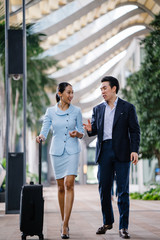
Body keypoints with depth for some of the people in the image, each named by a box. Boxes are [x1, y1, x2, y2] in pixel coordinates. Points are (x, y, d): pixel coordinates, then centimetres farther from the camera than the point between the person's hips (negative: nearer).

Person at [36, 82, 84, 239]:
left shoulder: (76, 111, 1)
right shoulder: (50, 111, 2)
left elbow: (82, 133, 6)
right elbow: (45, 130, -5)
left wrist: (77, 134, -17)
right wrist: (40, 137, -28)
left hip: (72, 151, -1)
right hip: (56, 151, 2)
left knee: (69, 185, -15)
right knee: (61, 187, 8)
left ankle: (65, 226, -17)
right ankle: (64, 221, 23)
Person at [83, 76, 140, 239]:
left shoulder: (127, 108, 4)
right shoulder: (98, 109, 14)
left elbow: (134, 130, 1)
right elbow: (95, 129, 14)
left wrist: (134, 150, -10)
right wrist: (90, 129, -10)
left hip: (122, 152, -3)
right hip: (104, 151, 4)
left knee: (123, 190, -3)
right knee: (104, 189, 6)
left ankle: (123, 227, 0)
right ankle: (107, 222, 21)